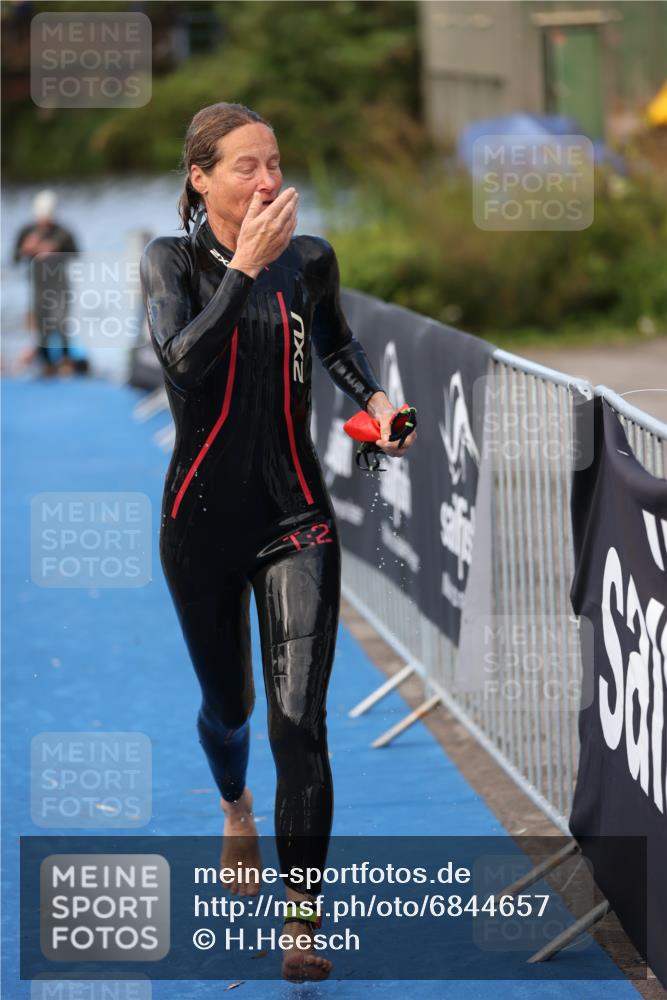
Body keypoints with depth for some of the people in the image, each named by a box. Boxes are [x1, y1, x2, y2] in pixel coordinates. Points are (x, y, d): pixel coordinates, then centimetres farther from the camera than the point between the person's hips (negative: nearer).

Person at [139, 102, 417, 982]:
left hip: (296, 518, 0)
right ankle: (236, 812, 53)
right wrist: (245, 266, -31)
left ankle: (303, 917, -4)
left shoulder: (310, 260, -2)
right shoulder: (172, 262, -8)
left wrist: (374, 398, 0)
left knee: (300, 722, -10)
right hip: (204, 515, 0)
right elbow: (185, 361, -27)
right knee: (226, 703, 19)